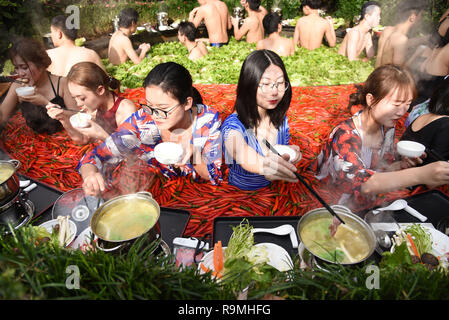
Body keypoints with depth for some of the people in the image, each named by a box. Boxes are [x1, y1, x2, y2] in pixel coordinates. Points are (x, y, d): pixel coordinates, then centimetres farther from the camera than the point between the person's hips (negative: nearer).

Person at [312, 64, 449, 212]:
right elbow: (361, 183, -37)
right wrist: (420, 175, -43)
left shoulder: (387, 127, -3)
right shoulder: (345, 135, -25)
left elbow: (382, 168, 10)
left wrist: (400, 165, -11)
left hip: (366, 206, 5)